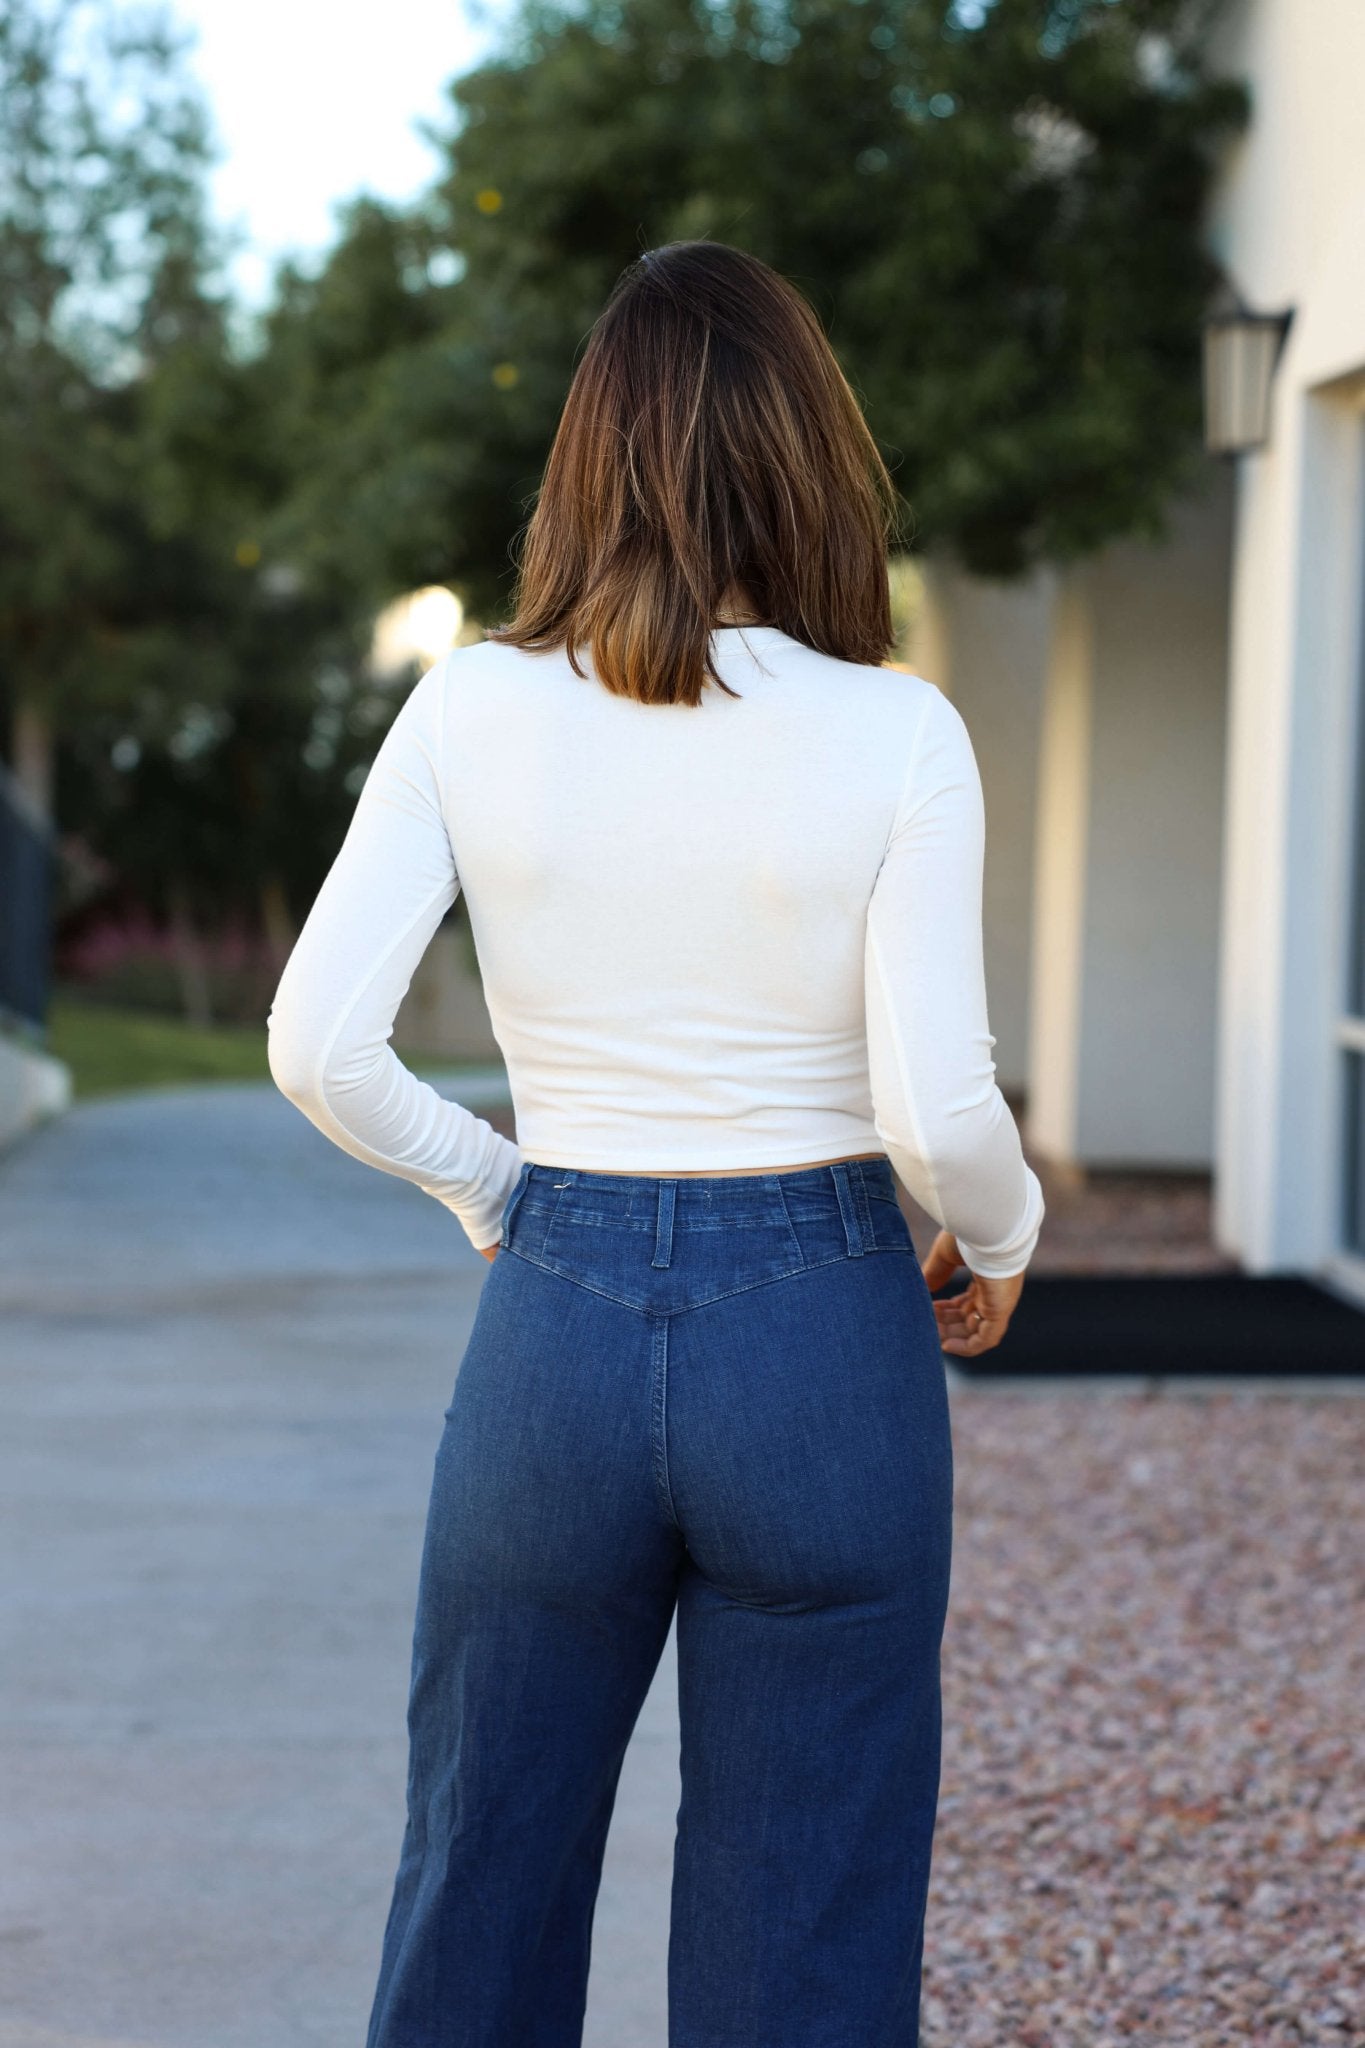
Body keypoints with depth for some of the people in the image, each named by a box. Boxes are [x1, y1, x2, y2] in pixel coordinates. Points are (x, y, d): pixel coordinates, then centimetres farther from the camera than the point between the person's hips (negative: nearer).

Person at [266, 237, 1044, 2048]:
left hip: (556, 1324, 2)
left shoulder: (471, 708, -4)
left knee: (476, 1894, 17)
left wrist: (494, 1189, 11)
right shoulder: (895, 736, -11)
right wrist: (1001, 1241, 7)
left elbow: (320, 1047, -6)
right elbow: (938, 1108, -14)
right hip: (822, 1338, -2)